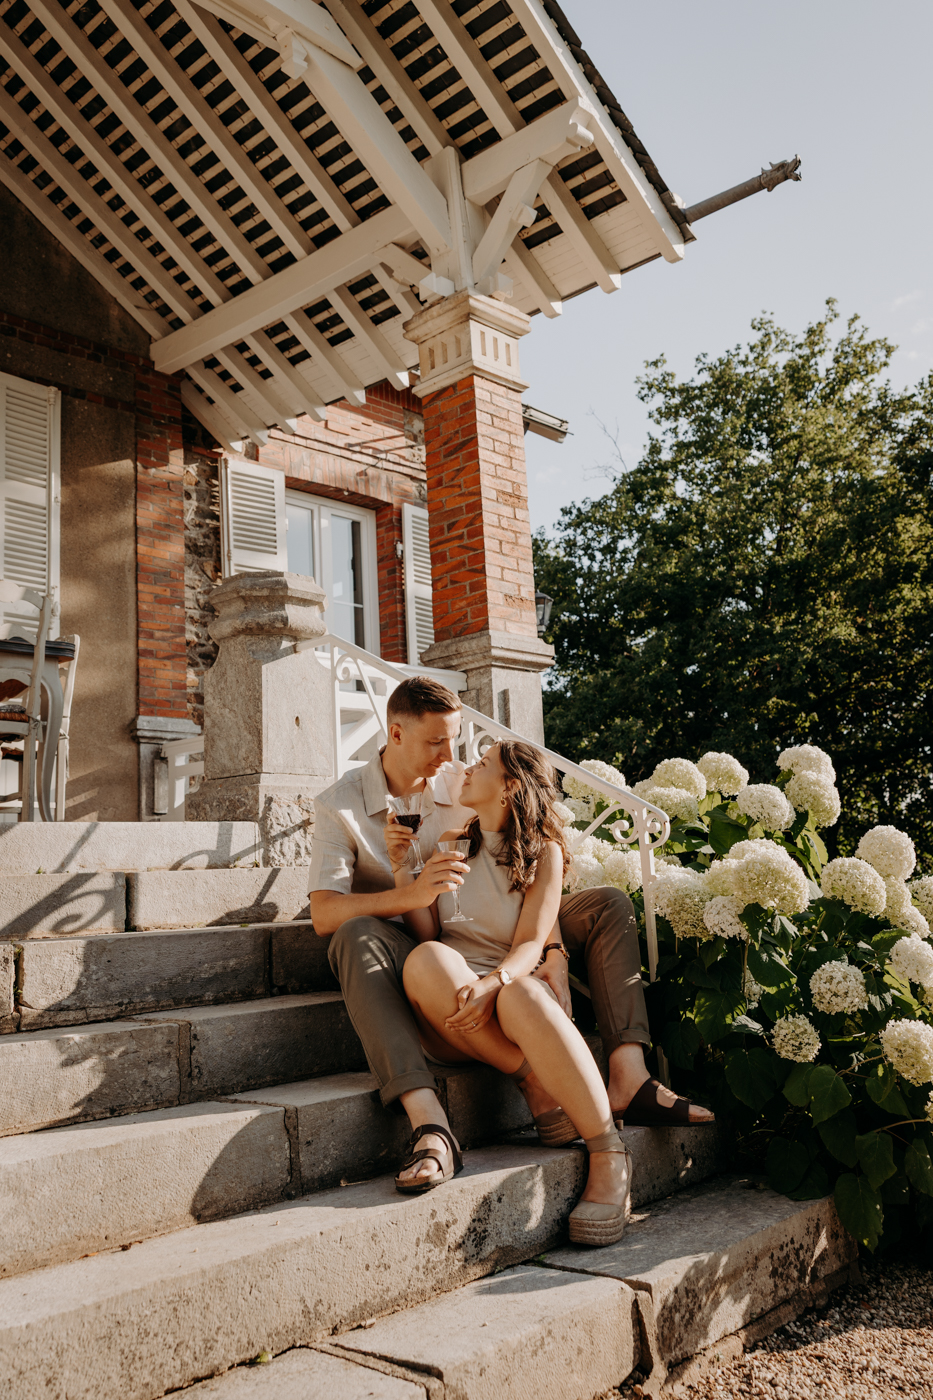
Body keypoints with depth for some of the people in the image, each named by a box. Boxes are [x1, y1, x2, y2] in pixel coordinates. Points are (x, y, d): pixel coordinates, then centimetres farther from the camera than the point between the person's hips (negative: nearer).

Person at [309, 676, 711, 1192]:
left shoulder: (465, 786, 5)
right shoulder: (339, 805, -6)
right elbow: (324, 914, -19)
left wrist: (551, 949, -20)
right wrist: (412, 893, -35)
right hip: (412, 954, -4)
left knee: (608, 906, -9)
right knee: (357, 937, -38)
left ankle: (628, 1081, -23)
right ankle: (428, 1122, -48)